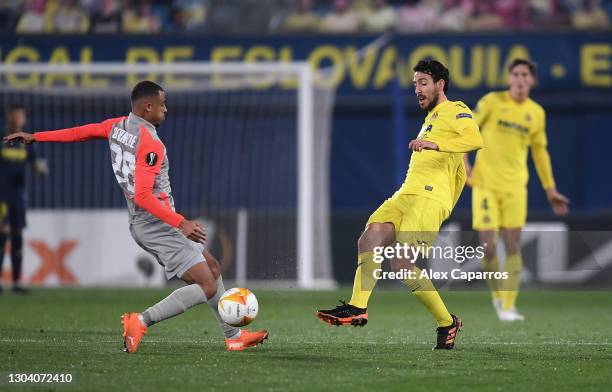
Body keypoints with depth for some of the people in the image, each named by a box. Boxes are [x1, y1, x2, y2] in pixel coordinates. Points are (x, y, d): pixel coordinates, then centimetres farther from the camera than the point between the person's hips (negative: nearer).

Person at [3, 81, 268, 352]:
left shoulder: (117, 126, 7)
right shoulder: (151, 144, -20)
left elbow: (79, 132, 20)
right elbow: (142, 196, -26)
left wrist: (35, 137, 32)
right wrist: (181, 223, -27)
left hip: (141, 223, 11)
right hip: (157, 225, -11)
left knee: (212, 267, 20)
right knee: (207, 287, -14)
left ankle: (233, 335, 24)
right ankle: (142, 321, -15)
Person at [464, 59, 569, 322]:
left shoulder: (536, 113, 7)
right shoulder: (493, 101, -3)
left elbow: (540, 152, 17)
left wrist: (550, 191, 16)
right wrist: (463, 162, -11)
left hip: (515, 186, 2)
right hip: (486, 183, -2)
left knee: (513, 246, -5)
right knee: (488, 247, -7)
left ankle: (508, 306, -1)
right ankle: (497, 296, 17)